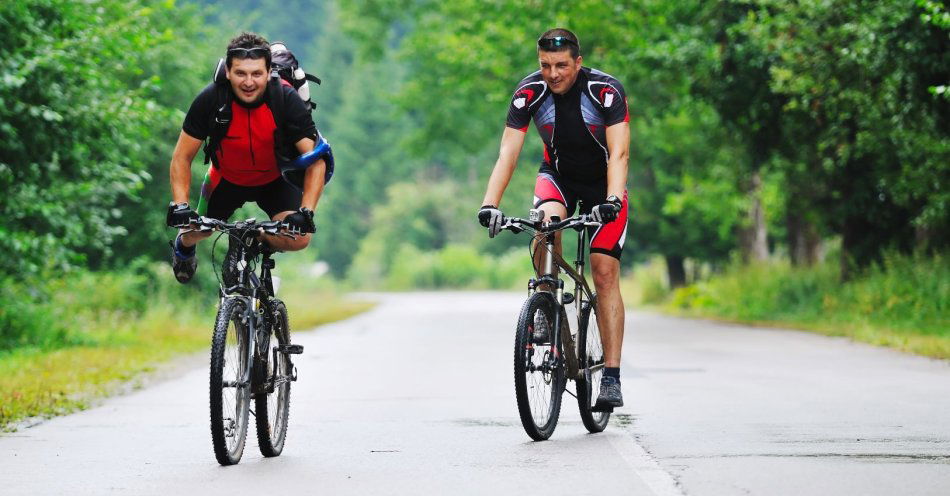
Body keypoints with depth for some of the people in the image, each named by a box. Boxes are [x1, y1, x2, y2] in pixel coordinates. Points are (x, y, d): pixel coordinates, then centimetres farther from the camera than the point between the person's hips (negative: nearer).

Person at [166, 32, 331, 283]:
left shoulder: (287, 100, -29)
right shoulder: (210, 100, -27)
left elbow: (316, 161, -27)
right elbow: (182, 157, -18)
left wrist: (305, 212, -39)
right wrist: (180, 205, -32)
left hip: (274, 180, -1)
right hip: (226, 178, 1)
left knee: (298, 238, -21)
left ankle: (259, 240, 12)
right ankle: (183, 245, 41)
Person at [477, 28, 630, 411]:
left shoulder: (606, 91, -27)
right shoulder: (530, 92, -21)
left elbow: (618, 153, -32)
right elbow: (508, 153, -24)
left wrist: (612, 200, -49)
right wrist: (490, 204, -38)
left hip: (602, 182, -2)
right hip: (558, 174, 2)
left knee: (605, 273, -11)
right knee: (548, 221, -34)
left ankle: (611, 376, -11)